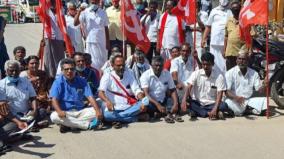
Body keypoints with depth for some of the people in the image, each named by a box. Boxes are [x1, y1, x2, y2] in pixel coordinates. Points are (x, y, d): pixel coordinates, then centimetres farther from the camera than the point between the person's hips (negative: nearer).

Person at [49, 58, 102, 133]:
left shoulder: (82, 81, 5)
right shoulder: (58, 82, -2)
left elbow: (90, 97, -4)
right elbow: (54, 100, -13)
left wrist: (97, 110, -23)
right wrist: (59, 111, -36)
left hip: (80, 111, 2)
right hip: (65, 112, -2)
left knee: (95, 111, -20)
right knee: (54, 116, -33)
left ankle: (68, 124, -21)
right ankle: (88, 125, -28)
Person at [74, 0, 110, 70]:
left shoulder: (103, 13, 7)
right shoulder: (85, 12, -1)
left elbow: (106, 28, 10)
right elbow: (75, 23, -10)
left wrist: (107, 42, 6)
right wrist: (79, 11, -21)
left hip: (102, 42, 2)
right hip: (90, 41, -2)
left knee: (102, 61, 7)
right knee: (92, 62, 0)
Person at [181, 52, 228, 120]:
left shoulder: (219, 76, -6)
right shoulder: (196, 73, -3)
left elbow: (220, 94, -13)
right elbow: (189, 87, -15)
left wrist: (215, 109, -29)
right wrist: (184, 100, -35)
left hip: (211, 104, 0)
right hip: (197, 104, 1)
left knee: (224, 106, -29)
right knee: (187, 101, -29)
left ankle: (197, 112, -25)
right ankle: (209, 113, -26)